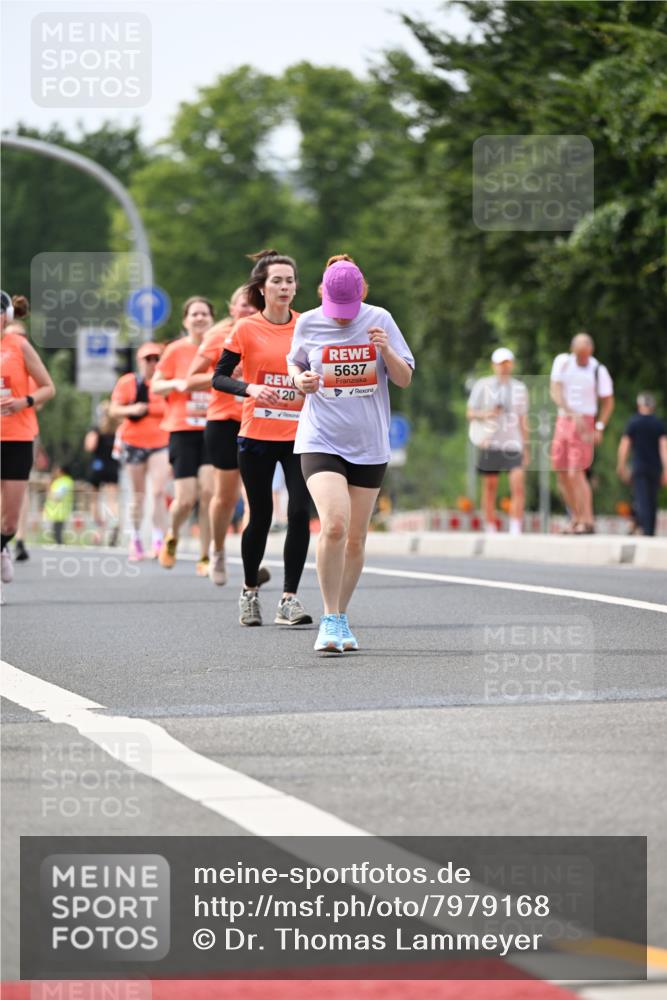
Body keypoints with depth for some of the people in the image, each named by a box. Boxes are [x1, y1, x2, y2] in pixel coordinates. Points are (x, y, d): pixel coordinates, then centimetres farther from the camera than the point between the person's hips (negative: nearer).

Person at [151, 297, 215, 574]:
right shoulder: (175, 350, 3)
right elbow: (155, 387, 7)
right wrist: (176, 384, -12)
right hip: (182, 429, -1)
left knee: (208, 492, -12)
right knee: (185, 499, -7)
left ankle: (205, 558, -4)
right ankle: (172, 537, 26)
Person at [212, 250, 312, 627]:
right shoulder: (246, 329, -3)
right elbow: (219, 377, -3)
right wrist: (250, 388, -20)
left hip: (300, 436, 2)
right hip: (257, 436, -2)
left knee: (300, 513, -11)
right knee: (260, 516, 4)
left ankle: (289, 599, -6)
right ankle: (250, 591, 26)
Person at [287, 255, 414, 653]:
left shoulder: (379, 320, -1)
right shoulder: (308, 323, -2)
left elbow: (405, 379, 2)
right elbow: (295, 363, 16)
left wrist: (387, 350, -17)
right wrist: (300, 379, -6)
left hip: (369, 445, 2)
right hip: (320, 440, -2)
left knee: (355, 538, 7)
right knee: (334, 525, -21)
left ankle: (341, 619, 24)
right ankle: (331, 619, -11)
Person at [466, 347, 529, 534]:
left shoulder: (520, 388, 12)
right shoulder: (482, 386, 3)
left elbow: (523, 419, 16)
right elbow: (470, 413, 5)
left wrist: (525, 447, 13)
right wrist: (485, 414, -15)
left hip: (513, 443, 1)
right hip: (489, 443, -1)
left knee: (518, 484, -14)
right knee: (490, 487, 4)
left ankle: (515, 530, -15)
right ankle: (490, 529, 14)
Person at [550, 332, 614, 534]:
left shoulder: (598, 370, -6)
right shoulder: (562, 362, 1)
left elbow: (608, 402, 2)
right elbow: (555, 392, -8)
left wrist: (600, 428, -9)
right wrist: (573, 413, -22)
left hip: (584, 425, -5)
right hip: (563, 420, 5)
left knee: (575, 473, -14)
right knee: (562, 474, 4)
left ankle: (587, 522, -11)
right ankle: (576, 520, 14)